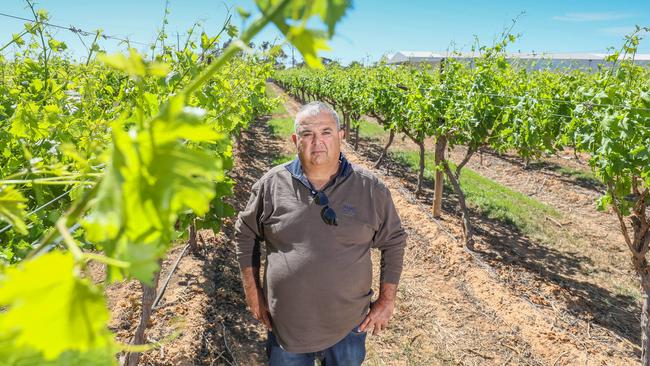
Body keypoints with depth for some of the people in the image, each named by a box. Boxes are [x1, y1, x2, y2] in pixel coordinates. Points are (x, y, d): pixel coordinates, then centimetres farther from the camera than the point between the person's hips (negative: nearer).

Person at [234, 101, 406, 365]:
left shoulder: (370, 188, -8)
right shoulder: (271, 184, -7)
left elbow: (393, 242, 2)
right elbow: (245, 235, 5)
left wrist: (386, 300, 1)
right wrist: (253, 293, 5)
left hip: (349, 327, 0)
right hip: (284, 327, 1)